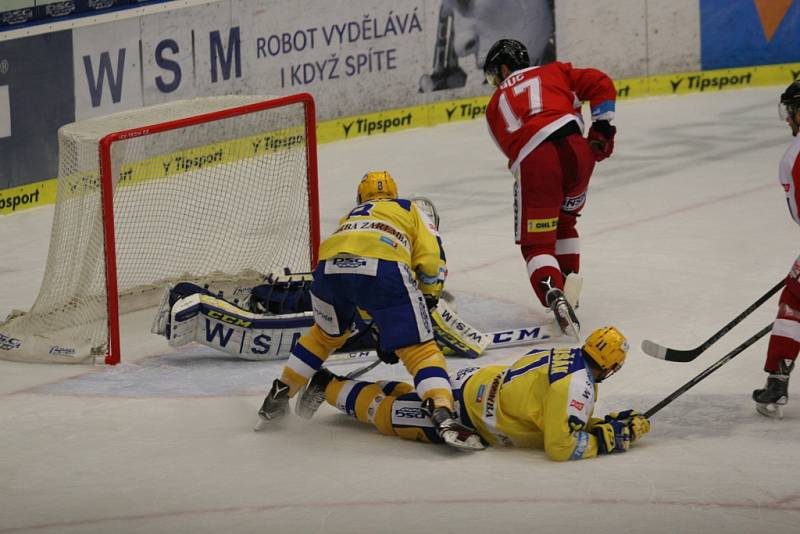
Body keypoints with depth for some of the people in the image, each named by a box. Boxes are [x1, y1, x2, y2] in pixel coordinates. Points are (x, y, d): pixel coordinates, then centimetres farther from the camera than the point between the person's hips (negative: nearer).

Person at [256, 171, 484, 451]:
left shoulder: (350, 216, 43)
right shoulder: (410, 210, 33)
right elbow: (431, 260, 16)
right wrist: (428, 299, 31)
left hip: (329, 267, 4)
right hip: (384, 268, -4)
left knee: (326, 333, 33)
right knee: (419, 349, 0)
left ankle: (279, 396, 35)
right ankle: (443, 415, -22)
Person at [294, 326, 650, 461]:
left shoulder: (567, 357, 0)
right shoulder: (577, 385, -27)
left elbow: (560, 419, 13)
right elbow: (561, 446, -31)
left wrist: (605, 424, 1)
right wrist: (608, 439, -23)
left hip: (481, 382, 7)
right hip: (464, 416, -7)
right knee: (387, 412, 12)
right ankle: (329, 387, 26)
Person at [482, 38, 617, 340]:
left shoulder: (495, 105, 31)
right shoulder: (553, 73, 28)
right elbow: (600, 85, 15)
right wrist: (602, 129, 19)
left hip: (531, 161, -2)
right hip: (575, 147, 2)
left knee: (536, 242, 0)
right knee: (563, 222, 28)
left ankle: (554, 295, -27)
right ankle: (568, 289, 25)